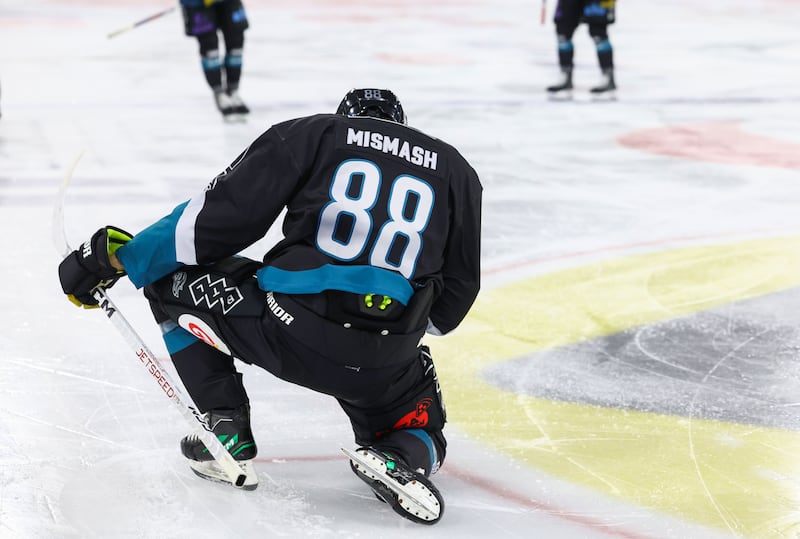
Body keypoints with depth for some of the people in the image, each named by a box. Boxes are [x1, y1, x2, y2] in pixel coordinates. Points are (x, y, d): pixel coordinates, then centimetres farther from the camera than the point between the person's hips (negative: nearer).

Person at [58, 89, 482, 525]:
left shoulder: (308, 134, 10)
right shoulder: (456, 170, 18)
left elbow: (216, 217, 3)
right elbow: (458, 292, 17)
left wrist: (117, 255, 10)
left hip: (289, 330, -3)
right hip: (386, 364, 3)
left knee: (175, 274, 21)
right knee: (419, 439, 32)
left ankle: (226, 428, 15)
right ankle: (399, 460, -5)